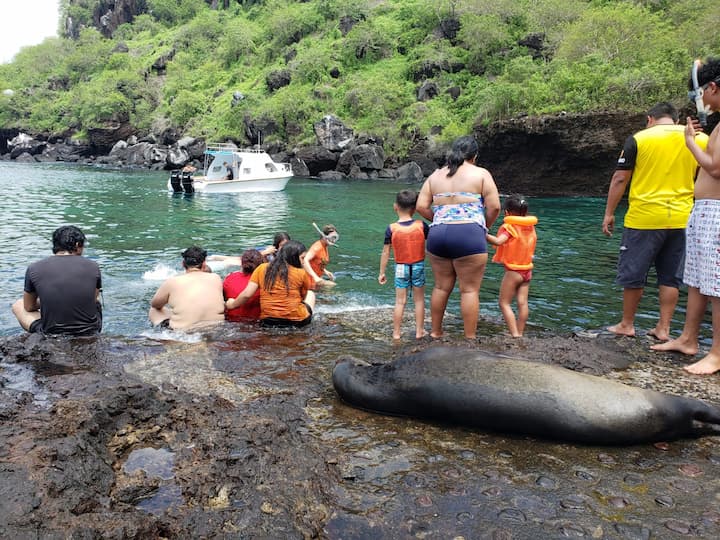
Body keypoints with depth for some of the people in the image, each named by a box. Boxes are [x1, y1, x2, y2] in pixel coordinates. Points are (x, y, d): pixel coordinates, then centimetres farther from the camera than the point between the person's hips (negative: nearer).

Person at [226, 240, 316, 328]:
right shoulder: (302, 273, -5)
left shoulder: (262, 268, 2)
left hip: (267, 321, 3)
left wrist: (232, 305, 16)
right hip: (297, 321, -3)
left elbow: (247, 294, 0)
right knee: (311, 294, 26)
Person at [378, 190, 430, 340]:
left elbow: (385, 252, -7)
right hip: (418, 266, 0)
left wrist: (382, 272, 1)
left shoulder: (391, 229, -10)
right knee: (419, 299, 12)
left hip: (401, 267, 0)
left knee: (400, 301, 7)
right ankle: (419, 331, 17)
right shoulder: (422, 225, -9)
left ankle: (396, 333, 11)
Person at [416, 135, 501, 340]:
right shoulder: (481, 174, 4)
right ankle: (470, 339, 7)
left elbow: (421, 206, 7)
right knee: (470, 290, 2)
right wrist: (485, 227, 13)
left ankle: (435, 333, 26)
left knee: (441, 287, 15)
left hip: (437, 234, 5)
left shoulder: (435, 175, 15)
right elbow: (494, 207, -3)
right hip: (468, 234, -4)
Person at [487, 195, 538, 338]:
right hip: (527, 270, 7)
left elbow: (498, 241, -32)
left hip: (513, 271, -7)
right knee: (522, 302, 6)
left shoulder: (509, 227, -14)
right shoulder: (530, 226, 7)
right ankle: (520, 334, 11)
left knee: (504, 303, 0)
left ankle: (515, 334, -8)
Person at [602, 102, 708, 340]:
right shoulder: (698, 139, 7)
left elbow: (620, 179, -5)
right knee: (670, 276, 12)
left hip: (644, 218, -4)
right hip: (680, 219, 4)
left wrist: (609, 213, 0)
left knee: (633, 274, 7)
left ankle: (626, 325, 17)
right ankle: (663, 328, 16)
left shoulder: (638, 139, -4)